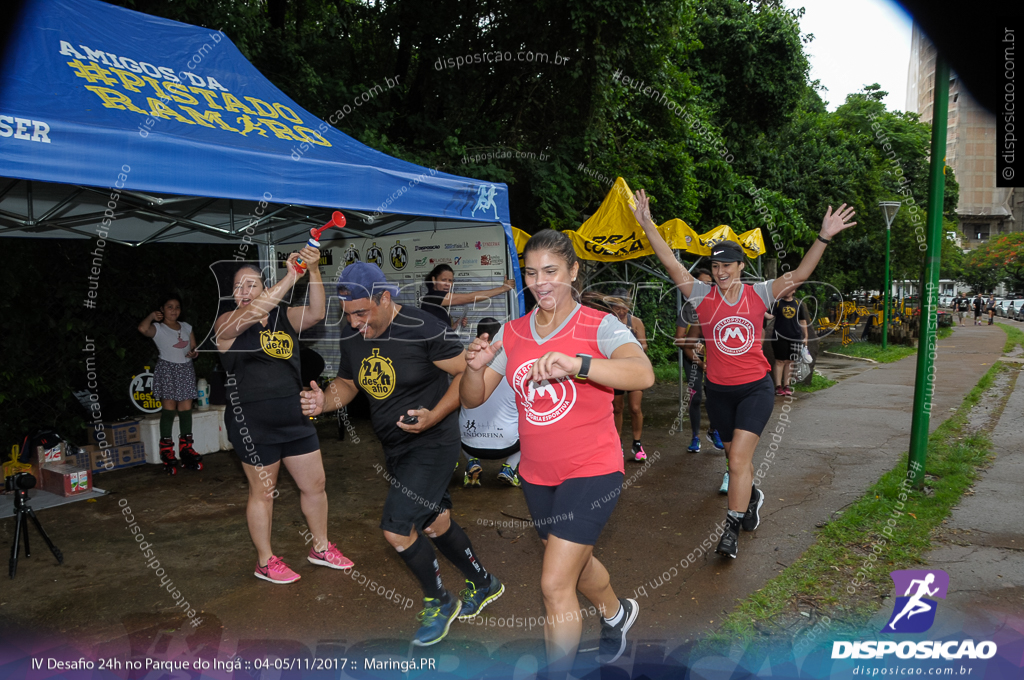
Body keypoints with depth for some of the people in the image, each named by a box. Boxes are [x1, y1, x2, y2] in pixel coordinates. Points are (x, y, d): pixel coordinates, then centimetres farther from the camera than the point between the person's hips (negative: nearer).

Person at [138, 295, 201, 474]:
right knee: (168, 408, -7)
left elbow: (194, 348, 19)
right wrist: (152, 316, -9)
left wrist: (194, 353, -3)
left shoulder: (186, 327, 14)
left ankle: (186, 449, 10)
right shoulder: (158, 328, -1)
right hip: (167, 369, -4)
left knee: (186, 409, 2)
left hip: (186, 369, 4)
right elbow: (143, 328, -24)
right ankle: (167, 452, -3)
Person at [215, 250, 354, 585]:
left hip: (295, 418, 5)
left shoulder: (284, 316, 6)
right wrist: (292, 275, -32)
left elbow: (315, 313, -13)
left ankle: (321, 548, 33)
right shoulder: (226, 323, -6)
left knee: (315, 484, 12)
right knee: (263, 492, 8)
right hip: (253, 424, -5)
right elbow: (254, 311, -27)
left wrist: (313, 271, -26)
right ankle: (265, 561, 27)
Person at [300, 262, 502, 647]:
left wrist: (433, 417, -27)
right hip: (395, 447, 8)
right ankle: (483, 585, 43)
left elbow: (467, 373, -16)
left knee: (396, 529, -11)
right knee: (435, 524, 19)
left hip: (433, 444, -8)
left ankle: (439, 602, 16)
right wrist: (324, 400, -8)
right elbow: (348, 383, 14)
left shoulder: (422, 329, -22)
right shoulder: (352, 336, 0)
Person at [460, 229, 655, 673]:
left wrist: (576, 364, -50)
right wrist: (476, 366, -24)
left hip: (591, 470, -6)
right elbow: (472, 399, -1)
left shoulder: (599, 327, -15)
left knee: (555, 584, -10)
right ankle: (618, 612, 56)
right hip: (536, 474, 6)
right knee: (575, 560, 25)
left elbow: (643, 374, -34)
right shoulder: (512, 333, 0)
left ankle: (558, 670, 13)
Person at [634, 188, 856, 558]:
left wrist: (823, 238, -20)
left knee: (739, 455, -14)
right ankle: (752, 497, 46)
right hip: (719, 391, 2)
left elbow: (798, 274, -9)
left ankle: (732, 529, -6)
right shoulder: (702, 295, -4)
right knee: (736, 455, 16)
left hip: (756, 388, -2)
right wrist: (647, 224, -18)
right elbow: (670, 262, -11)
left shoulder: (758, 294, -3)